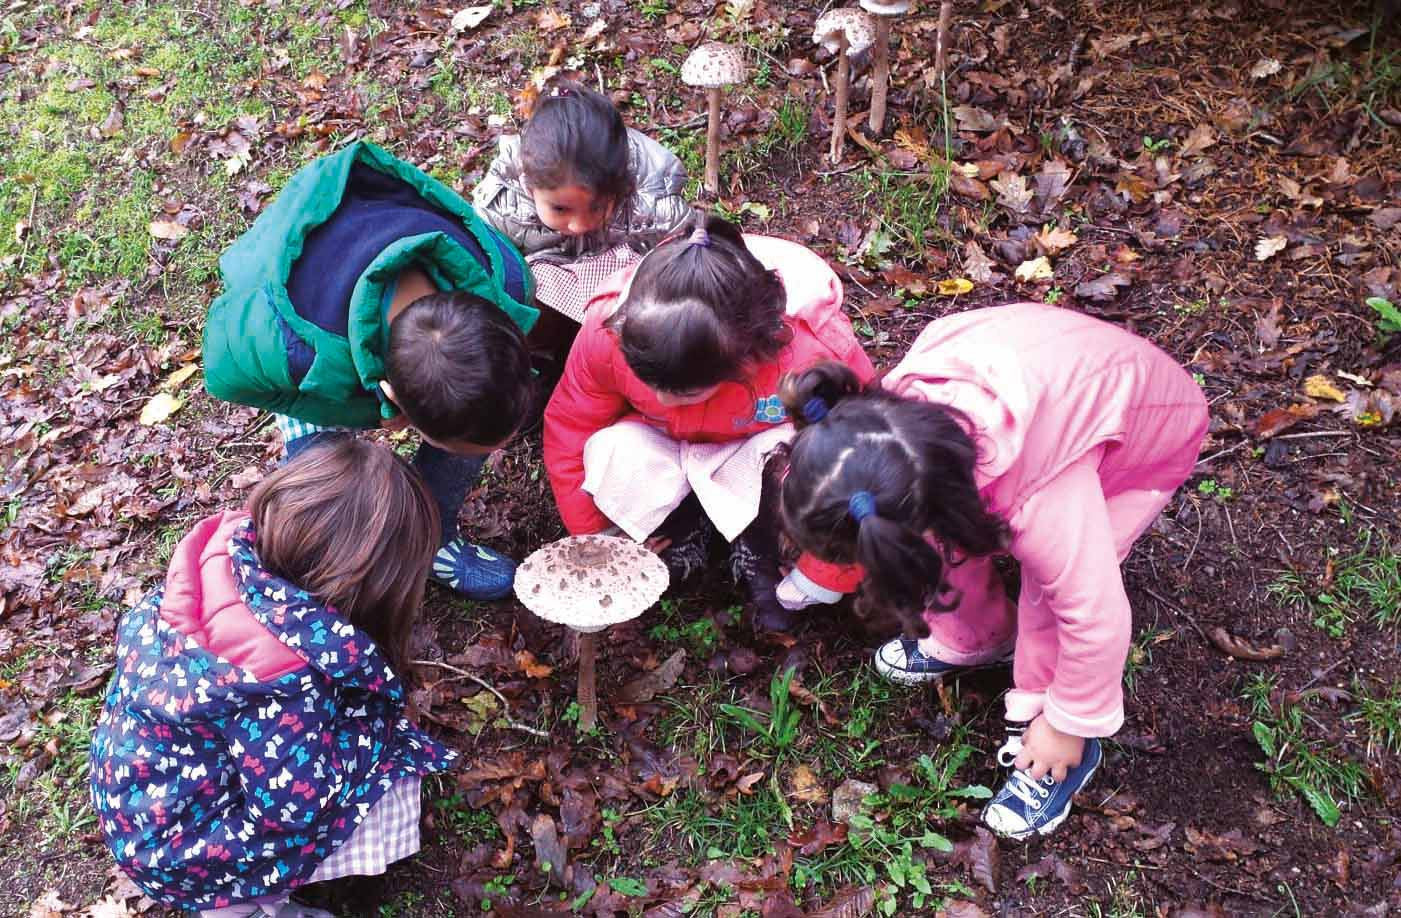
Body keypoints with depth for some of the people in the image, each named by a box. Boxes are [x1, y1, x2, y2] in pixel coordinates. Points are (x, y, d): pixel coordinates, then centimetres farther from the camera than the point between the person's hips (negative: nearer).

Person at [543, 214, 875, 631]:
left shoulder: (815, 353, -40)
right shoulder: (606, 331, -33)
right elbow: (568, 428, -14)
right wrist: (591, 535, -6)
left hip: (758, 450, -1)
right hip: (666, 454, 2)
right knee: (612, 452, -32)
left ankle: (758, 558, -4)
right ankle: (682, 536, -1)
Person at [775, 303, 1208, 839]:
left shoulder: (1041, 500, -46)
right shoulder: (900, 402, -30)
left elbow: (1096, 616, -33)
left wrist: (1070, 726, -16)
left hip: (1150, 431, -5)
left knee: (1054, 581, -22)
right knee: (947, 538, -8)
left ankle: (1052, 738, 1)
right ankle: (974, 640, 21)